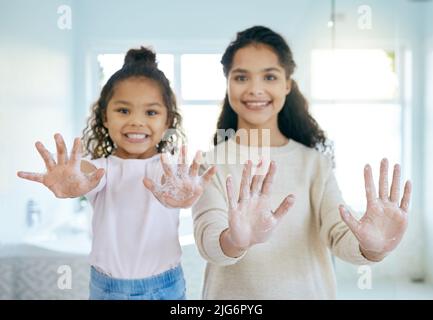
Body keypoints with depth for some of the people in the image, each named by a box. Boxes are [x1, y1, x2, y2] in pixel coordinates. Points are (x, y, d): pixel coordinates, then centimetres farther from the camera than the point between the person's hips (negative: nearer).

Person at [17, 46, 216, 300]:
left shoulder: (173, 170, -9)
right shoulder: (100, 169, -6)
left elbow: (178, 185, -31)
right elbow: (86, 176, -29)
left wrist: (181, 193, -54)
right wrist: (72, 184, -52)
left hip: (165, 287, 0)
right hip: (106, 288, 1)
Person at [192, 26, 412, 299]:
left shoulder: (314, 161, -6)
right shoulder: (211, 162, -10)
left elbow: (338, 232, -18)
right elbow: (208, 240, -24)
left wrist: (370, 247, -39)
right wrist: (234, 242, -45)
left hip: (309, 292, 1)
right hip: (233, 294, -1)